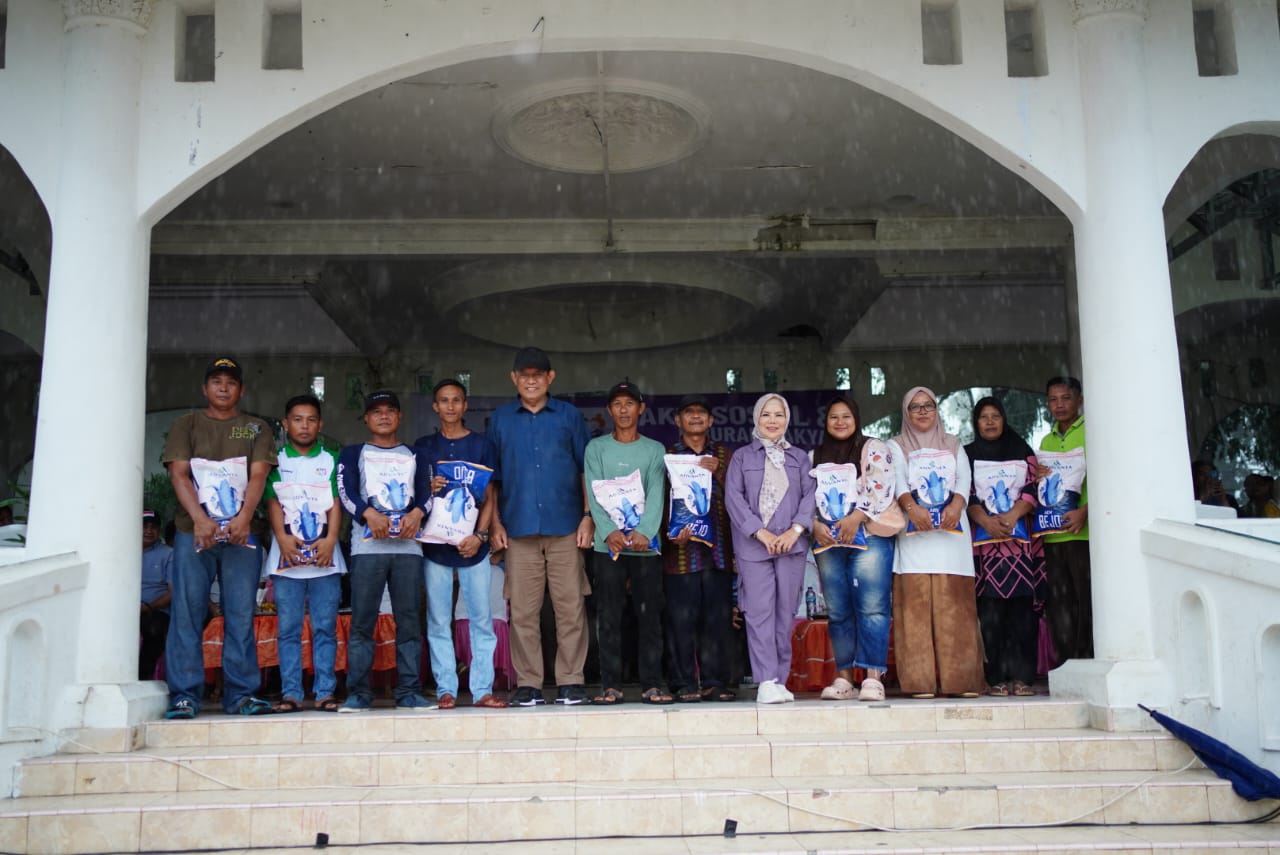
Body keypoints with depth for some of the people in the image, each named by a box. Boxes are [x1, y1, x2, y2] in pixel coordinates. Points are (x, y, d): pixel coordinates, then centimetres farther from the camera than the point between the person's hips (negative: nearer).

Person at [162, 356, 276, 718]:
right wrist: (200, 519, -14)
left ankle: (240, 693, 3)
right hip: (193, 532, 0)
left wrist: (243, 518, -15)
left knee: (241, 616, -1)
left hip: (241, 533, 1)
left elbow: (258, 475, 2)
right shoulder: (186, 425, 13)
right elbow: (179, 473, 2)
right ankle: (184, 695, 1)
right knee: (187, 614, -3)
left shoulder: (256, 429, 15)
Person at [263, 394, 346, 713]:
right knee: (288, 628, 1)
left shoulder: (331, 460, 11)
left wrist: (330, 539, -10)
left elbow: (336, 503, 4)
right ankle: (290, 693, 4)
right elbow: (273, 501, 1)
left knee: (325, 627, 0)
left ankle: (325, 692, 4)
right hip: (287, 557, 0)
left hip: (324, 556, 0)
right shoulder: (276, 461, 10)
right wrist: (282, 538, -13)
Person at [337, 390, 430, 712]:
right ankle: (358, 692, -2)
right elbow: (345, 490, 1)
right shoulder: (353, 454, 16)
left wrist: (417, 513, -13)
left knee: (409, 619, -1)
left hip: (408, 544, 2)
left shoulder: (414, 455, 22)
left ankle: (409, 692, 2)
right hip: (367, 546, -1)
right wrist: (369, 514, -17)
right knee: (362, 621, -5)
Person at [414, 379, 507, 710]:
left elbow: (489, 497, 5)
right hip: (434, 544, 1)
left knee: (481, 619, -2)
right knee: (438, 622, 1)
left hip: (473, 545, -1)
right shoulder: (423, 447, 11)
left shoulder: (481, 445, 7)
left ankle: (483, 689, 3)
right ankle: (446, 689, 7)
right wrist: (430, 490, -12)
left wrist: (479, 535, -8)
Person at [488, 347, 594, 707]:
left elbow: (587, 469, 9)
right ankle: (528, 684, 8)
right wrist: (495, 523, 4)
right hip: (519, 528, 1)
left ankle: (571, 681, 7)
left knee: (571, 607, -1)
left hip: (565, 527, -1)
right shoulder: (500, 419, 12)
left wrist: (588, 516, 0)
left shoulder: (569, 416, 9)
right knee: (523, 610, 1)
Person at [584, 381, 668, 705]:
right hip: (608, 545, 0)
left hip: (646, 544, 0)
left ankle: (651, 685, 5)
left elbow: (656, 495, -2)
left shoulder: (654, 450, 10)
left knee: (650, 615, 0)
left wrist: (644, 532, -18)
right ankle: (610, 686, 4)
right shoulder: (596, 448, 9)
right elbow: (594, 494, -1)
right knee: (609, 617, 0)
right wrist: (609, 531, -17)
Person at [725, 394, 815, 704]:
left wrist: (795, 530, -10)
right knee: (760, 612, -9)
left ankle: (780, 680, 9)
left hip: (792, 543, 2)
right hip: (753, 544, -2)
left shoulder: (800, 457, 17)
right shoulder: (742, 457, 11)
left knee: (786, 612, 2)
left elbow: (810, 495, 6)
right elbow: (734, 497, 0)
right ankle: (766, 682, -11)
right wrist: (760, 532, -11)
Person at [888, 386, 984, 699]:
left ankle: (959, 679, -4)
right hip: (914, 532, -2)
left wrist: (956, 504, -15)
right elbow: (897, 479, -3)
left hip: (951, 529, 2)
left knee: (955, 604, -5)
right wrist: (911, 506, -24)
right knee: (916, 602, -9)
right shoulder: (897, 446, 16)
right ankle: (920, 681, -10)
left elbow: (964, 478, 6)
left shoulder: (953, 445, 22)